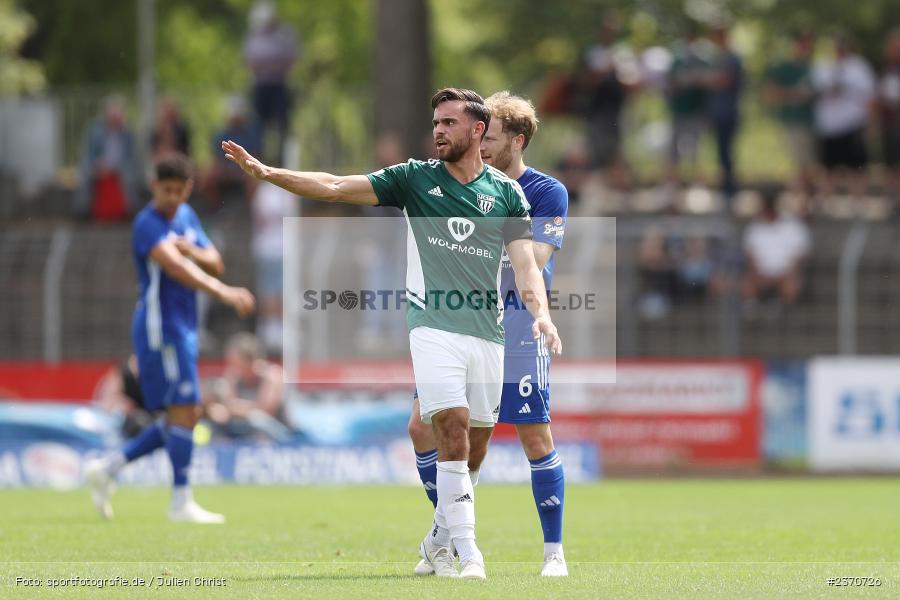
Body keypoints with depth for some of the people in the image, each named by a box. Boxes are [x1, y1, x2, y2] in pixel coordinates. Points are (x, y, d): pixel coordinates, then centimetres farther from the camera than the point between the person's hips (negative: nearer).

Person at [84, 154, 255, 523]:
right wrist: (224, 293, -39)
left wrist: (191, 250, -11)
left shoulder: (186, 217, 14)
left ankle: (107, 468, 17)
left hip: (182, 329, 9)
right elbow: (175, 267, -29)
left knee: (180, 419, 9)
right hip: (160, 326, -9)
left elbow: (215, 265, 11)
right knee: (184, 412, -12)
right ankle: (181, 502, -8)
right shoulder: (148, 224, -14)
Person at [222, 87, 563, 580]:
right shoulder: (414, 178, 5)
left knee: (474, 450, 8)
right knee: (453, 434, -17)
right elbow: (334, 188, -1)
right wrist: (265, 171, -12)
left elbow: (524, 264, 2)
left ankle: (438, 540, 29)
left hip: (487, 332, 3)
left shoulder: (505, 192, 8)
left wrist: (541, 314, -16)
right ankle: (467, 552, -17)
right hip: (434, 325, -3)